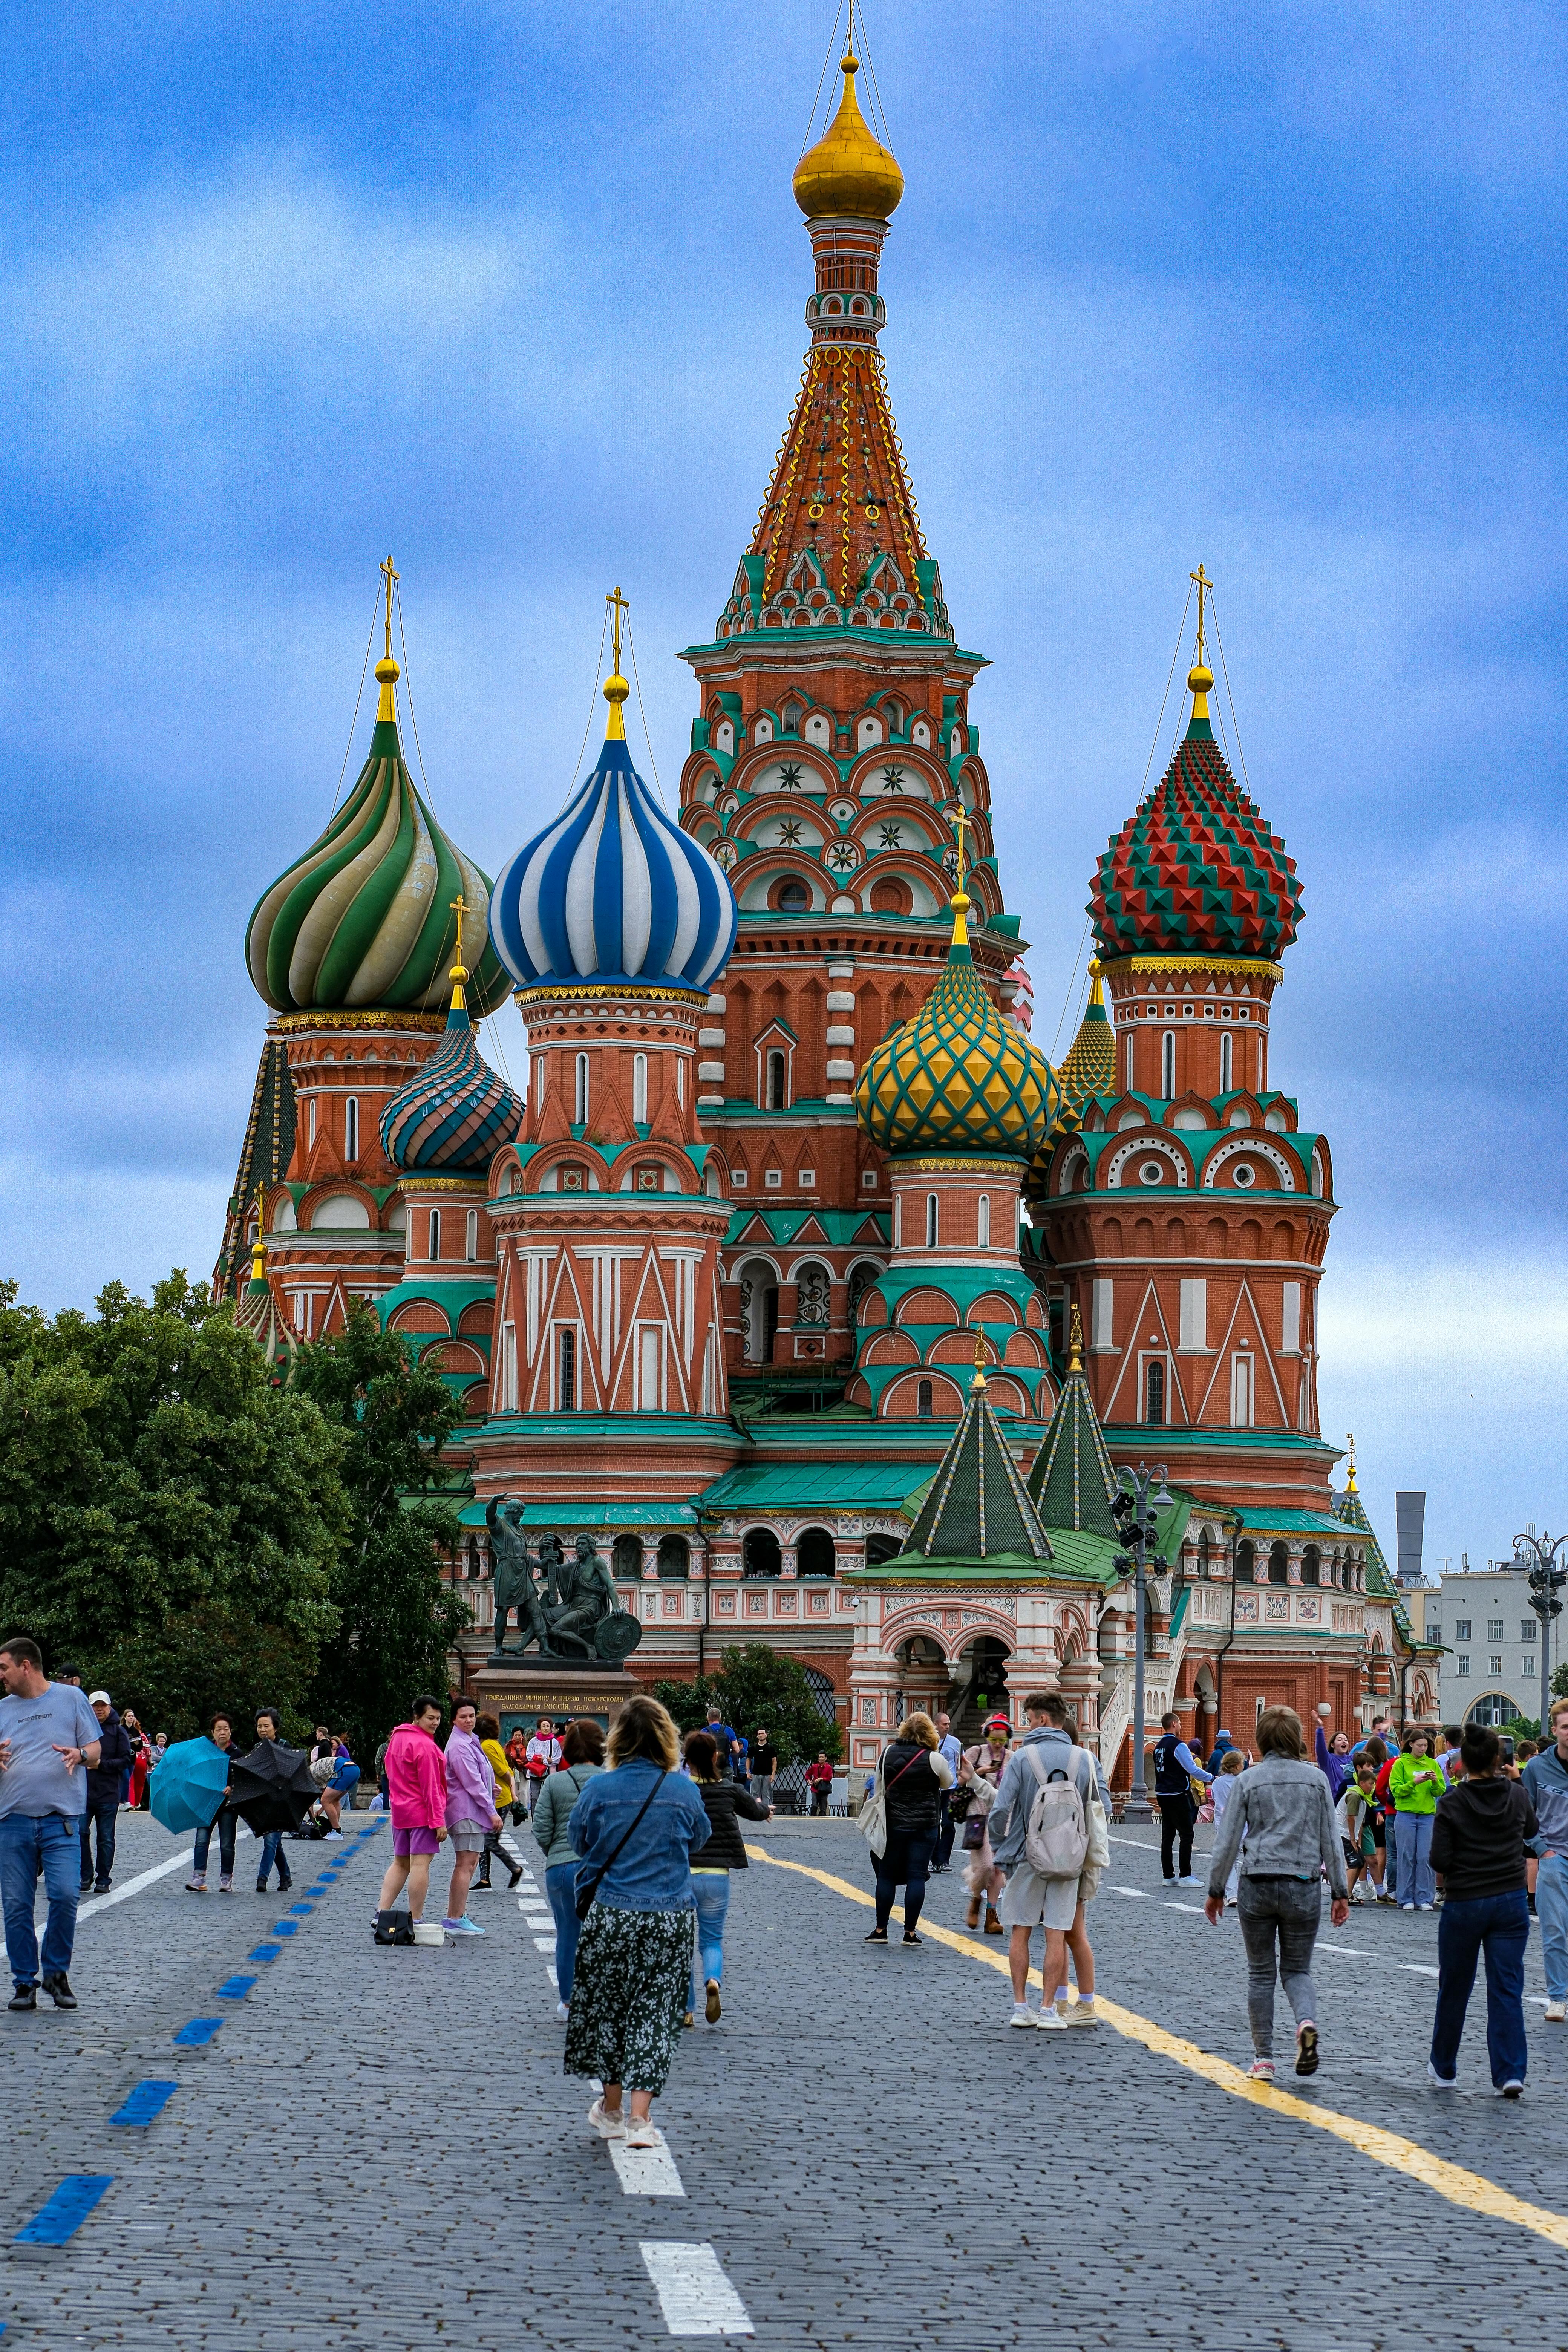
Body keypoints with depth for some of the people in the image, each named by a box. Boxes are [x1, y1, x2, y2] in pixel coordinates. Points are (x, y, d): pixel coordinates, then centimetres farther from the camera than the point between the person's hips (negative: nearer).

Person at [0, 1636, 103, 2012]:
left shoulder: (70, 1698, 6)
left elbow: (95, 1749, 7)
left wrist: (81, 1754, -15)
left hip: (61, 1818, -3)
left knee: (65, 1895, -15)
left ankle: (56, 1973, 3)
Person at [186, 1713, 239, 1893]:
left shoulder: (237, 1754, 1)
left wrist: (232, 1788, -20)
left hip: (228, 1803, -1)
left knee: (227, 1844, 2)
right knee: (202, 1840, -11)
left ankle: (226, 1879, 13)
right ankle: (198, 1877, -15)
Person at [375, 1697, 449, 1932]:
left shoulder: (396, 1738, 12)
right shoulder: (424, 1745, -16)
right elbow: (431, 1787, -19)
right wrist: (439, 1820, -17)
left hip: (399, 1812, 9)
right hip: (423, 1813, -9)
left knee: (400, 1863, 15)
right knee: (420, 1864, -6)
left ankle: (382, 1913, 8)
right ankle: (416, 1921, -5)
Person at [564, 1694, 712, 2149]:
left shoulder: (600, 1788, -9)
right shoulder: (684, 1789, -5)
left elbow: (578, 1840, 6)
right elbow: (699, 1838, 13)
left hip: (611, 1917, -1)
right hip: (670, 1920, 1)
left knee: (607, 2007, 15)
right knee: (654, 2011, 6)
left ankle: (612, 2110, 26)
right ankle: (640, 2118, -2)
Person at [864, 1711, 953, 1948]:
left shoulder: (889, 1752, 0)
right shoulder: (934, 1759, -9)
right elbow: (947, 1784, 8)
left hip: (892, 1824, 2)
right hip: (924, 1827, -2)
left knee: (887, 1875, 9)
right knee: (916, 1877, 1)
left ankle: (881, 1929, 10)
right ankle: (910, 1932, 0)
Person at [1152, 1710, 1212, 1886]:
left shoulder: (1159, 1746, 13)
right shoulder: (1178, 1745, -14)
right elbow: (1193, 1769, -18)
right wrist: (1211, 1778, -11)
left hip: (1162, 1795, 9)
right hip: (1178, 1795, -9)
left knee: (1168, 1835, 10)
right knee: (1187, 1835, -4)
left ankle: (1168, 1875, 10)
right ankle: (1185, 1876, -7)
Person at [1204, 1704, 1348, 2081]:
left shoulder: (1250, 1779, -2)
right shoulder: (1316, 1779, 2)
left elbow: (1229, 1839, 0)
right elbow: (1330, 1840, 4)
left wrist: (1216, 1890, 9)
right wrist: (1340, 1892, 10)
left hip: (1257, 1885, -1)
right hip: (1304, 1887, 1)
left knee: (1260, 1973, 10)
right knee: (1297, 1969, 13)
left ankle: (1263, 2059, 9)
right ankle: (1307, 2022, -17)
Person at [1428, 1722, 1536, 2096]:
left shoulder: (1452, 1803, -12)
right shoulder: (1517, 1796, -2)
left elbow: (1439, 1861, -15)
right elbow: (1532, 1831, 20)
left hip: (1464, 1904, -2)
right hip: (1511, 1903, 2)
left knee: (1454, 1990, 13)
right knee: (1507, 1989, 2)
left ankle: (1444, 2068, 27)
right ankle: (1510, 2073, -8)